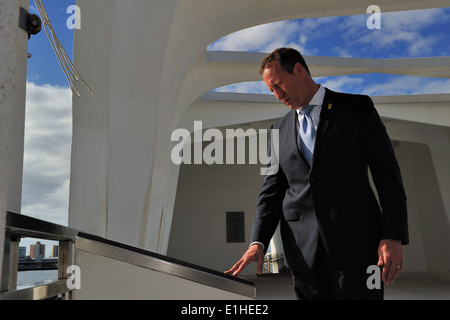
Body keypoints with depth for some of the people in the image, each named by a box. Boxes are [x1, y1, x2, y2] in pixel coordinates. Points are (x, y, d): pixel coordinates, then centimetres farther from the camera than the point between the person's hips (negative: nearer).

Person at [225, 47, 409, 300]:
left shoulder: (357, 107, 2)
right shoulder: (281, 129, 13)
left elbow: (387, 174, -2)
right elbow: (273, 190, 10)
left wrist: (392, 237, -11)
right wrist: (258, 243, -4)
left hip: (354, 242, -3)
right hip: (303, 249, 4)